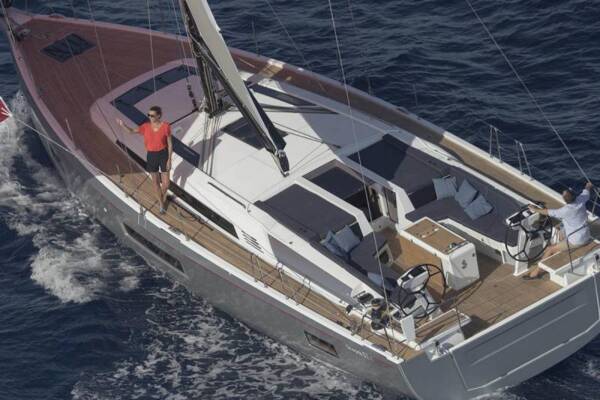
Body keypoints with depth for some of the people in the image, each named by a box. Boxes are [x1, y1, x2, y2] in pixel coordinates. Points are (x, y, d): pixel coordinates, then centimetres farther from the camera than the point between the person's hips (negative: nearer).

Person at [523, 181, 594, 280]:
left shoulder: (566, 210, -27)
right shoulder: (581, 200, -9)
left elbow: (549, 212, -13)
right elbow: (586, 192, 15)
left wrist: (536, 209, 5)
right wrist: (589, 186, 39)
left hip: (576, 241, -8)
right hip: (586, 237, 8)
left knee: (550, 250, 5)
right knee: (562, 239, 32)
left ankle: (535, 272, 15)